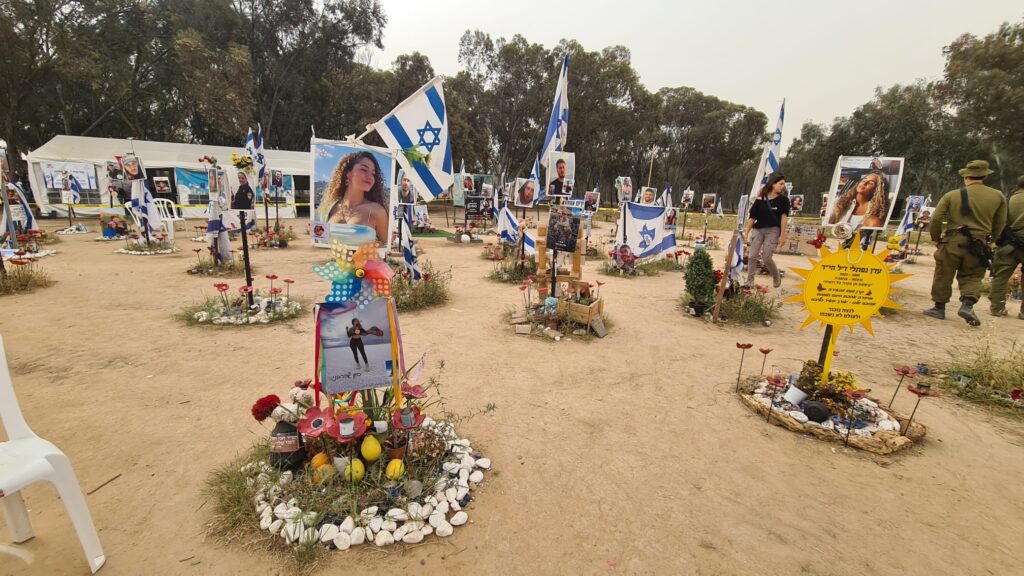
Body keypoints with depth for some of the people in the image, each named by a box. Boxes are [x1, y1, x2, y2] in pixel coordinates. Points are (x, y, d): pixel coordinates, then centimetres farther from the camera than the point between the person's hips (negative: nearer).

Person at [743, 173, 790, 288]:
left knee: (766, 258, -5)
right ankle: (749, 281, 2)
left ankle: (777, 277, 22)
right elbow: (752, 217, 4)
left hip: (773, 231, -1)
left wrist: (782, 235, -10)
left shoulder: (783, 199, 3)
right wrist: (746, 233, 2)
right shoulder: (760, 200, 4)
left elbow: (784, 217, -4)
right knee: (752, 256, -5)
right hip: (758, 230, 2)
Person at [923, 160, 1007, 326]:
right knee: (972, 277, 13)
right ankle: (967, 305, -5)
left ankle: (939, 307, 15)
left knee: (943, 276, 8)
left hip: (952, 243, -2)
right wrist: (990, 239, 27)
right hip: (979, 245, 2)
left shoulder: (952, 195, -1)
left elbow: (936, 219, -6)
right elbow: (1000, 225, 13)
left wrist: (936, 238, 8)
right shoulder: (998, 196, 7)